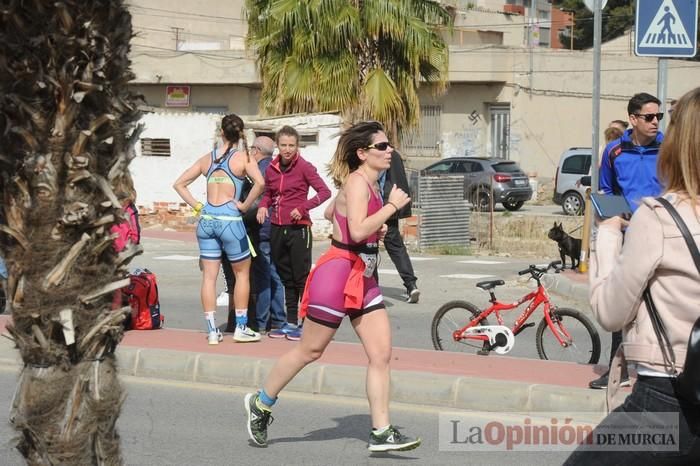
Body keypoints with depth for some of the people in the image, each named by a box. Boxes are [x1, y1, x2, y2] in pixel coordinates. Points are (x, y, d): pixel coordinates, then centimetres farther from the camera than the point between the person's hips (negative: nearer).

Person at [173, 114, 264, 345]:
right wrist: (245, 205, -10)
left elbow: (179, 184, 11)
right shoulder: (244, 158, -4)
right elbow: (259, 182, -22)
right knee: (242, 273, 11)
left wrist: (197, 206, 10)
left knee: (209, 276, 5)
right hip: (230, 220, -4)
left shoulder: (207, 158, 10)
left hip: (207, 220, 4)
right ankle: (241, 328, 11)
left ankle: (212, 330, 5)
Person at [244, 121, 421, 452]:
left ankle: (381, 433, 1)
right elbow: (358, 230, -29)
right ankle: (261, 404, 23)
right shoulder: (357, 182, -16)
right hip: (338, 274, -9)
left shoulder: (369, 183, 12)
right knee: (310, 350, 4)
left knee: (382, 353, 0)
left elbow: (333, 211, 28)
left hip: (362, 278, 9)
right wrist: (392, 205, -21)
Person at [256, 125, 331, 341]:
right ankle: (291, 323, 20)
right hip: (276, 230, 6)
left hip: (298, 228, -6)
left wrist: (303, 207, -21)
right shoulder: (271, 169, 8)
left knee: (301, 277, -5)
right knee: (286, 278, 13)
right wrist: (263, 206, 2)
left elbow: (325, 192, -12)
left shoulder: (304, 167, -8)